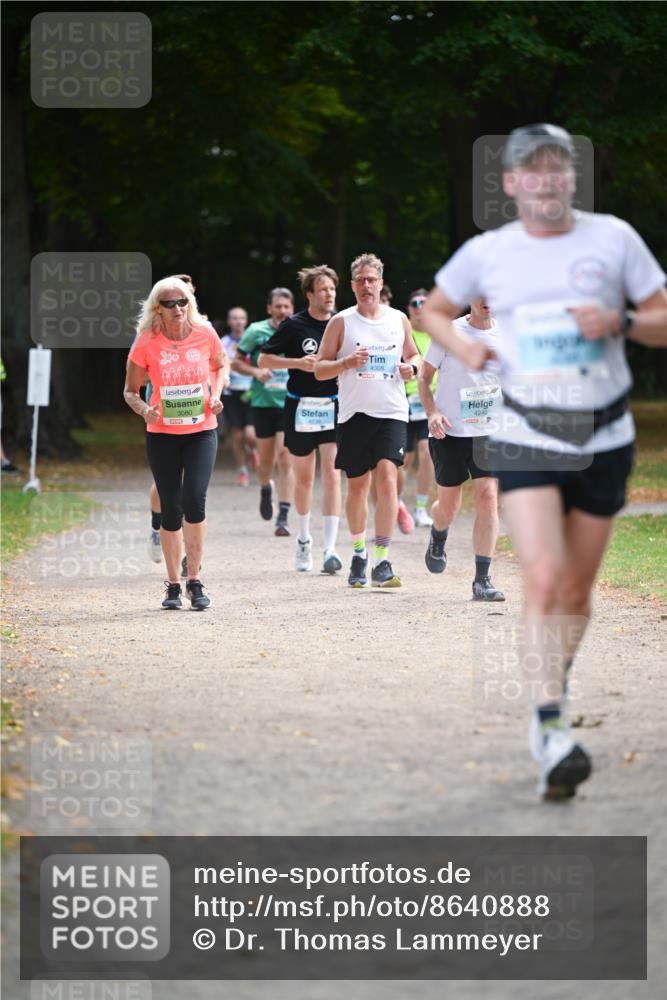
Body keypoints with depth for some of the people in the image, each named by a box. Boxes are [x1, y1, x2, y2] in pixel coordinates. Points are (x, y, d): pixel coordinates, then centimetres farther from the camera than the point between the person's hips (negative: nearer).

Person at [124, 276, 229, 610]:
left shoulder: (205, 334, -4)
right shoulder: (146, 342, -7)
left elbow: (220, 366, 16)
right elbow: (130, 391, 2)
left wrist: (216, 394, -2)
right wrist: (144, 409, -19)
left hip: (201, 430, 0)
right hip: (162, 433, 0)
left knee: (194, 500, -17)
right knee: (170, 510, 1)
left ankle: (195, 581, -6)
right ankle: (173, 585, 16)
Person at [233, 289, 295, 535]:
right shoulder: (256, 332, -1)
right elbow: (235, 362, 4)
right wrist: (255, 371, -14)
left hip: (290, 403, -1)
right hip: (263, 403, 1)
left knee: (285, 459, -12)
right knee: (266, 460, 10)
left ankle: (283, 517, -11)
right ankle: (265, 489, 45)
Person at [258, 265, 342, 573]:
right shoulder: (294, 325, -4)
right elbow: (264, 360, -1)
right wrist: (298, 363, -14)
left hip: (334, 408, 1)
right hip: (300, 409, -1)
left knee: (332, 475, -10)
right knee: (304, 478, 10)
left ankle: (330, 549, -12)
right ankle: (304, 538, 33)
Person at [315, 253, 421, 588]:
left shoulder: (398, 319, 9)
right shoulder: (341, 322, 3)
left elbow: (414, 355, 22)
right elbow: (319, 369, 3)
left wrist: (411, 367, -1)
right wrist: (347, 362, -15)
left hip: (391, 412, 0)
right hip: (353, 413, 0)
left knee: (387, 479, -16)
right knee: (357, 486, 8)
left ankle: (382, 562, -17)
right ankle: (359, 552, 30)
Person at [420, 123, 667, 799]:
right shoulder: (487, 253, 2)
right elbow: (433, 311, 18)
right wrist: (462, 346, -3)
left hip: (604, 439, 2)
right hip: (526, 438, -2)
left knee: (576, 592, 11)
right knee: (543, 580, -18)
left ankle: (551, 697, 35)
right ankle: (553, 734, -21)